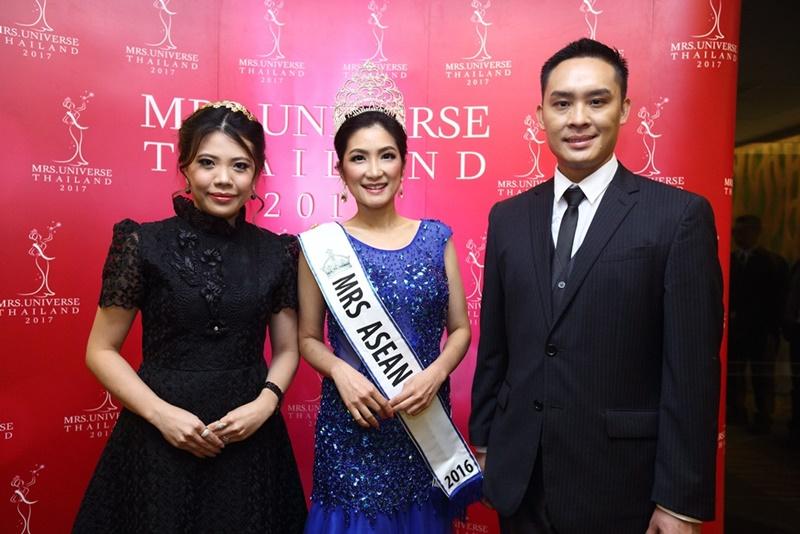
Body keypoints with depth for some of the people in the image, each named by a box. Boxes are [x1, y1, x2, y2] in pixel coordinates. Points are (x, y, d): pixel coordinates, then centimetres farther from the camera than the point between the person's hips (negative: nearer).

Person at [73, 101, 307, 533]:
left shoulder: (276, 252, -1)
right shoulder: (144, 244, -7)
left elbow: (287, 348, 6)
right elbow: (101, 351, -2)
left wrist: (265, 403, -11)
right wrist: (160, 412, -13)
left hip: (249, 437, 2)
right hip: (159, 438, -2)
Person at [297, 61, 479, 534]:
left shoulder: (436, 237, 1)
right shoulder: (323, 244, -4)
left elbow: (460, 329, 4)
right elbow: (308, 338, 2)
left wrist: (434, 374, -13)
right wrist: (340, 371, -16)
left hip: (426, 419, 2)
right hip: (351, 425, -1)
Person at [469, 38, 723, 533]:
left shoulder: (681, 215, -9)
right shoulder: (508, 217, 2)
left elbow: (692, 371, -10)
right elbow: (494, 348, 6)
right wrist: (483, 441, 9)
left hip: (621, 480, -3)